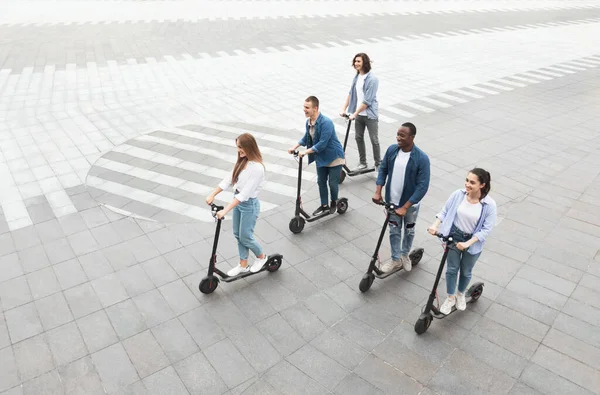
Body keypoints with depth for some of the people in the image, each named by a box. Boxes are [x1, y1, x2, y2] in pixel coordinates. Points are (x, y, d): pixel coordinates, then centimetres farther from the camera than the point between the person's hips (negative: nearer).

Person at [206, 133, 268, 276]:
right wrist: (212, 195, -1)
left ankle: (261, 257, 34)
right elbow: (228, 180, 4)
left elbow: (245, 194, -30)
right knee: (238, 235, 17)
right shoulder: (242, 161, -1)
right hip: (238, 201, 8)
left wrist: (225, 210, -32)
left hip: (249, 204, -8)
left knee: (245, 237, 7)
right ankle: (243, 265, 34)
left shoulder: (257, 168, -27)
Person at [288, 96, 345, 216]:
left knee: (333, 183, 6)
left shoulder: (326, 123, -29)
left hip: (334, 157, -7)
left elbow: (322, 144, -31)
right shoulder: (308, 121, -5)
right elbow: (306, 137, 11)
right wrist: (295, 147, -2)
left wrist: (306, 152, -29)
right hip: (321, 157, 7)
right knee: (321, 182, 14)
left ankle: (334, 202, 33)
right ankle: (324, 205, 31)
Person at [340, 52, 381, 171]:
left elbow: (367, 101, -22)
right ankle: (362, 163, 29)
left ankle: (378, 164, 18)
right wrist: (344, 109, 2)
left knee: (374, 140, 3)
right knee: (358, 138, 14)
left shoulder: (372, 80, -19)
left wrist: (354, 113, -20)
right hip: (359, 114, 7)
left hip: (370, 115, -7)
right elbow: (351, 94, 10)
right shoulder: (357, 77, 4)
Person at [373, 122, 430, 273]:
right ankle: (396, 259, 36)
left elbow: (423, 186, -24)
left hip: (410, 203, -3)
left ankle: (405, 255, 46)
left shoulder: (422, 158, -25)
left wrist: (405, 207, -27)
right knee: (394, 231, 16)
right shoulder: (391, 150, -11)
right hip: (391, 201, 3)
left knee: (409, 231, 20)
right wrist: (378, 191, -10)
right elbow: (383, 170, 2)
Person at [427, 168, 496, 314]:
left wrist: (468, 243, -26)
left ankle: (461, 294, 47)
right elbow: (444, 212, -4)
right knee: (451, 269, 13)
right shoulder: (458, 195, -16)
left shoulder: (489, 204, -21)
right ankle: (450, 298, 35)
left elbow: (486, 229, -18)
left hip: (473, 242, -1)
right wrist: (435, 225, -20)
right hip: (454, 237, 1)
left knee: (466, 271, 19)